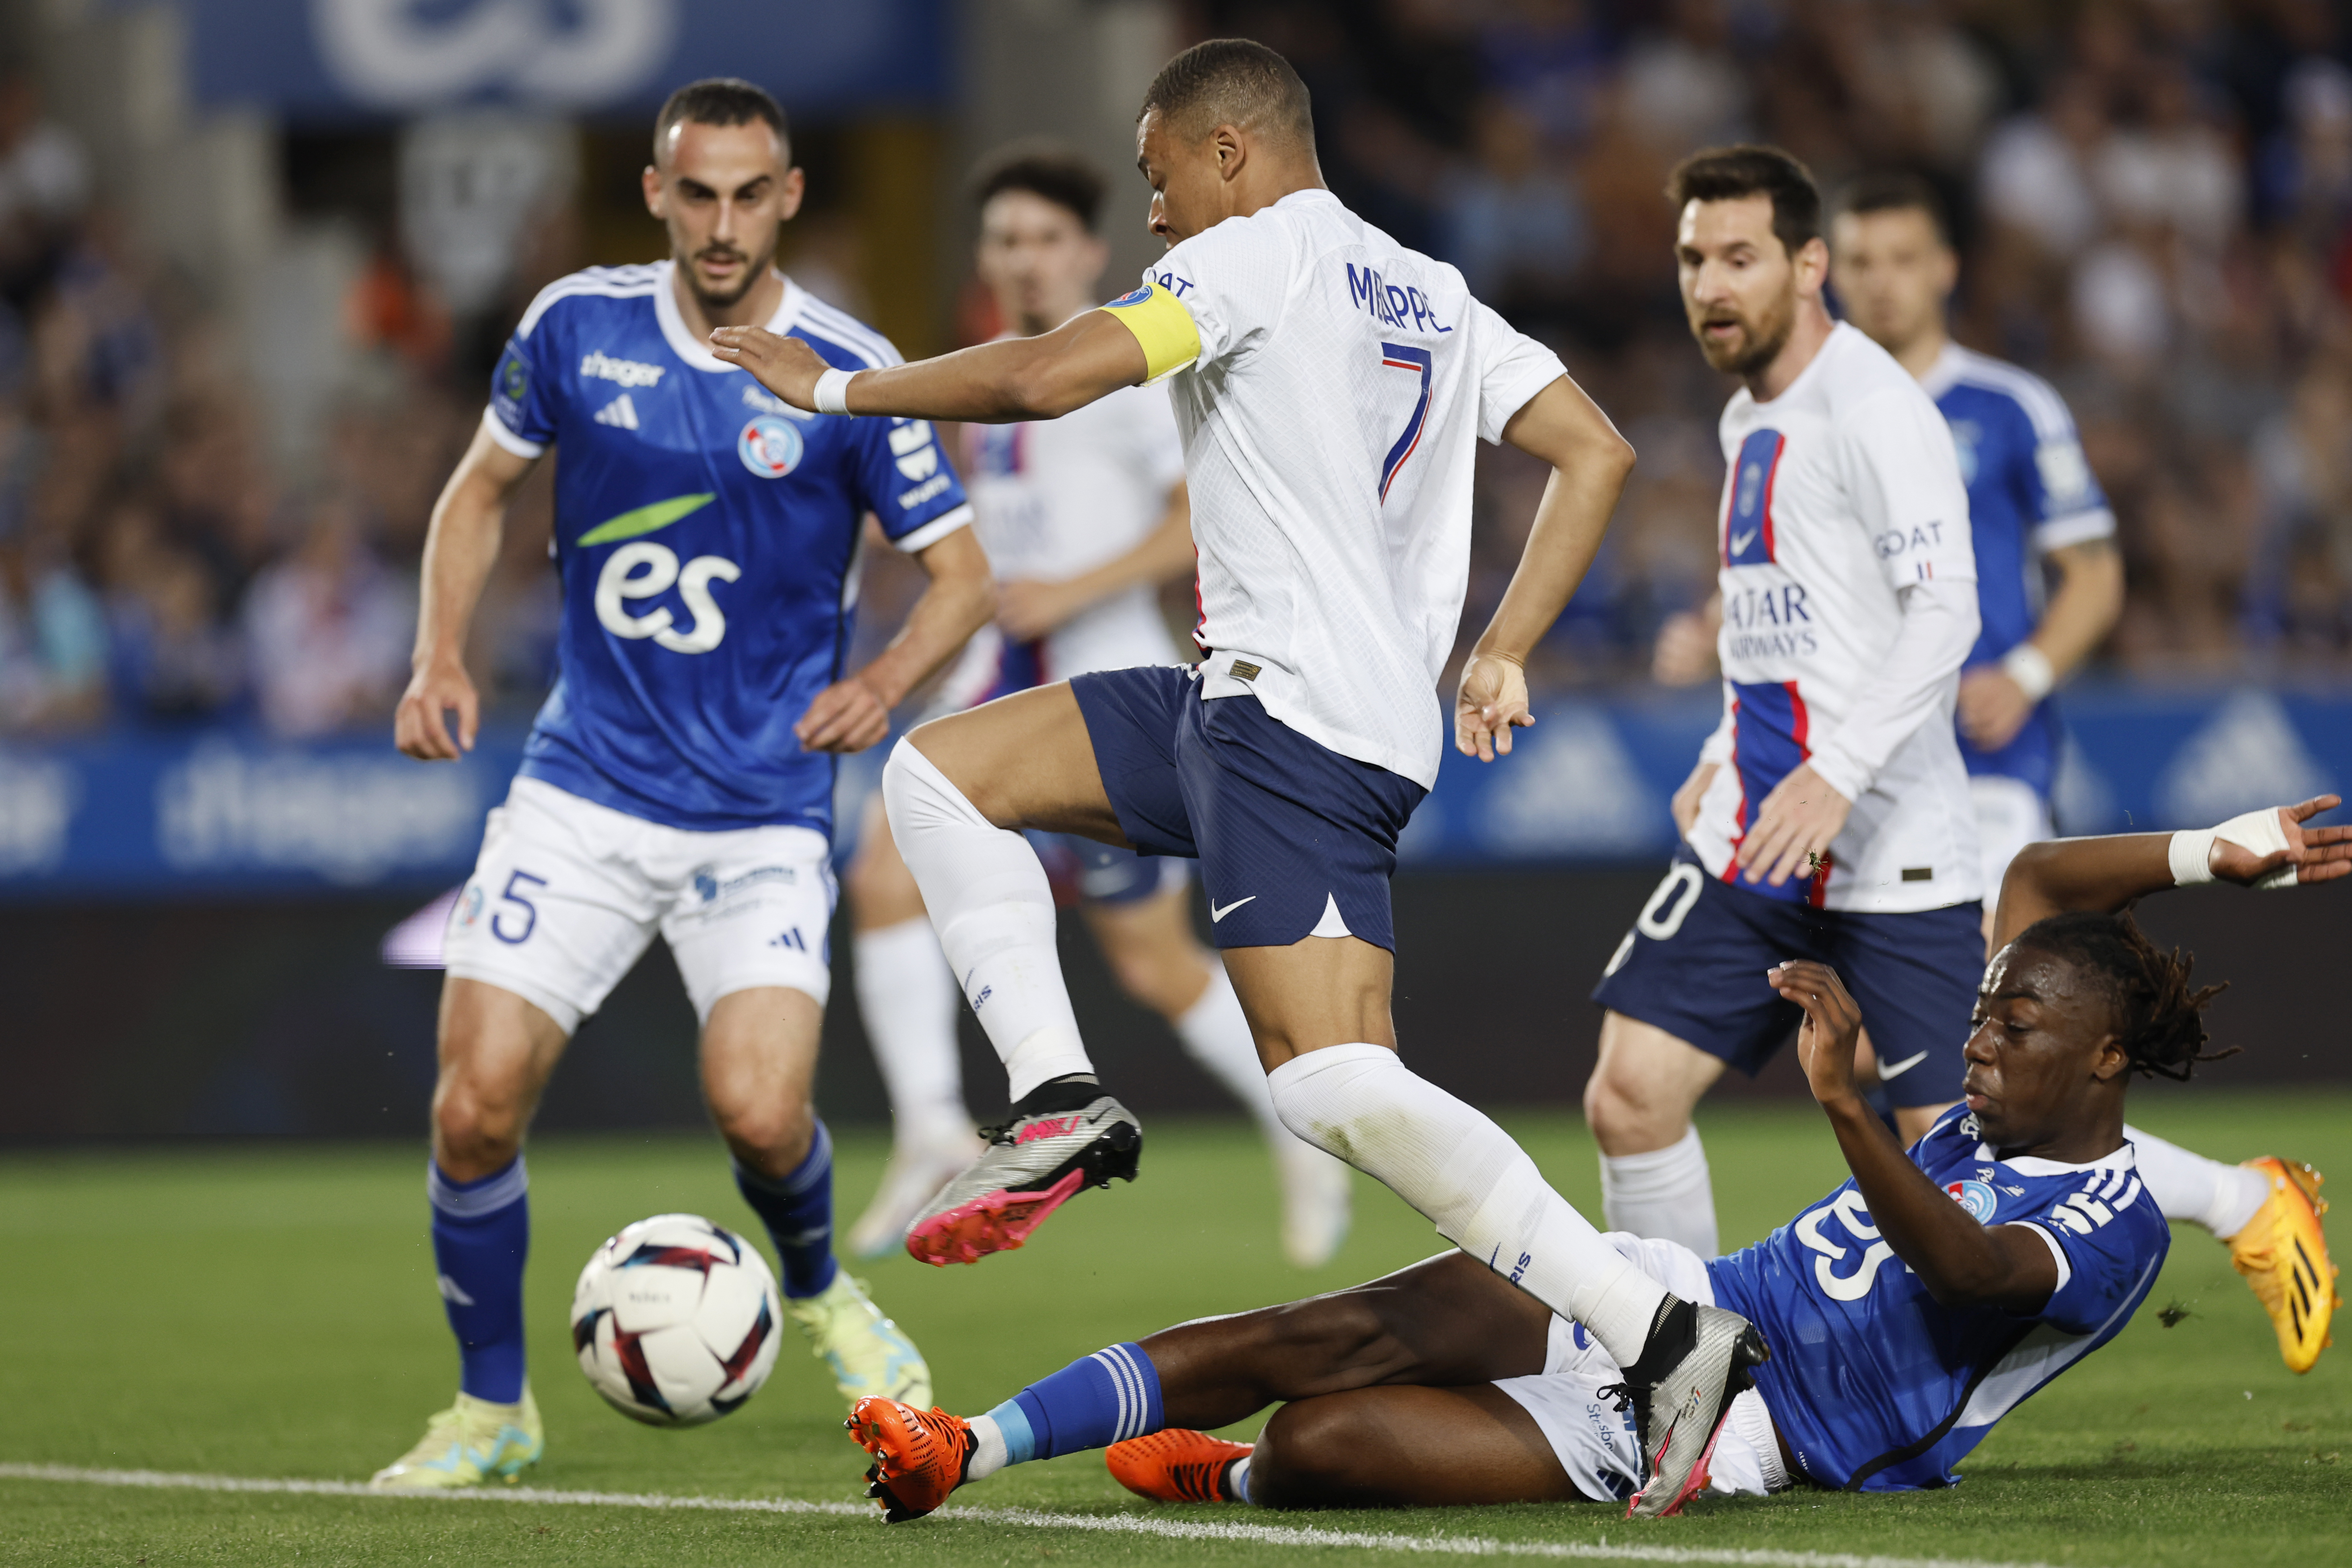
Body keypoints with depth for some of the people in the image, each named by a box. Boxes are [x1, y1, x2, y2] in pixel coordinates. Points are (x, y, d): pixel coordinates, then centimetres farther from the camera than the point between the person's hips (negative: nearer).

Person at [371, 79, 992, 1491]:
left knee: (760, 1113, -19)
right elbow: (482, 489, 15)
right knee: (477, 1103, -10)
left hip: (766, 808, -2)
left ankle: (820, 1289, 18)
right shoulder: (579, 327, 0)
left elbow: (965, 576, 1)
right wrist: (442, 657, 0)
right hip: (584, 789, 2)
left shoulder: (848, 374, -6)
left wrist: (884, 682, -18)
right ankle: (493, 1406, 12)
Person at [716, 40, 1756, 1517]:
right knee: (938, 774, 12)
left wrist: (834, 387, 0)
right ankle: (1061, 1100, 2)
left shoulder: (1264, 254, -5)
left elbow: (1041, 378, -13)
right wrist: (1501, 656, 17)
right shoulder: (1433, 296, 20)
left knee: (1339, 1085, -18)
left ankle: (1667, 1336, -20)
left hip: (1299, 723, -10)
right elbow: (1598, 453, 17)